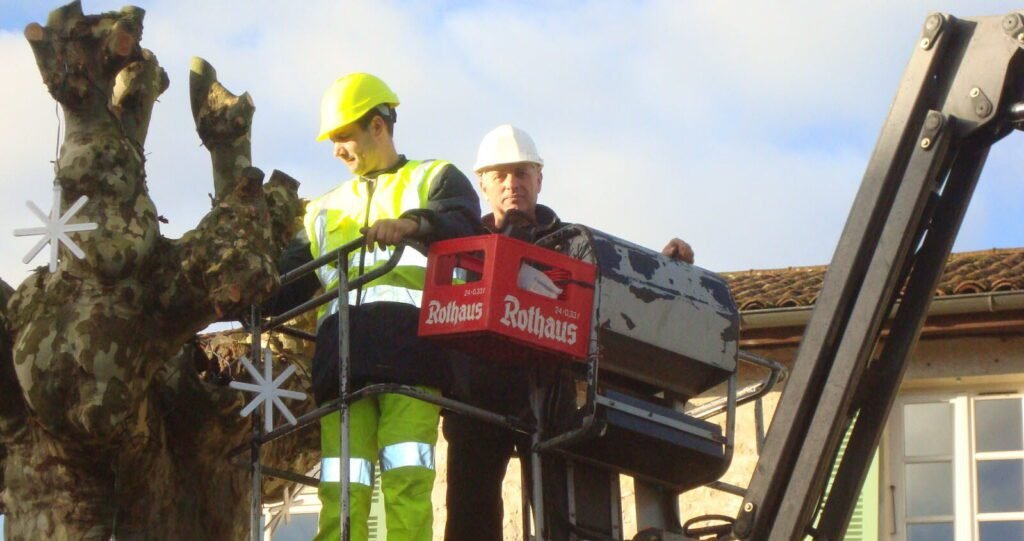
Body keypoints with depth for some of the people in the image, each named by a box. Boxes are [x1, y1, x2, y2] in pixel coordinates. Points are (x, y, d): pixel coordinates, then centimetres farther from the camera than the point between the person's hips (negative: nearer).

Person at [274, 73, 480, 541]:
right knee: (341, 486, -6)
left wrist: (415, 224, -25)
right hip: (341, 356, 4)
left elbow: (465, 230, -4)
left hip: (410, 349, -4)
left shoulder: (434, 180, 19)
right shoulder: (325, 210, 33)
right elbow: (288, 282, 24)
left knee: (406, 477, -17)